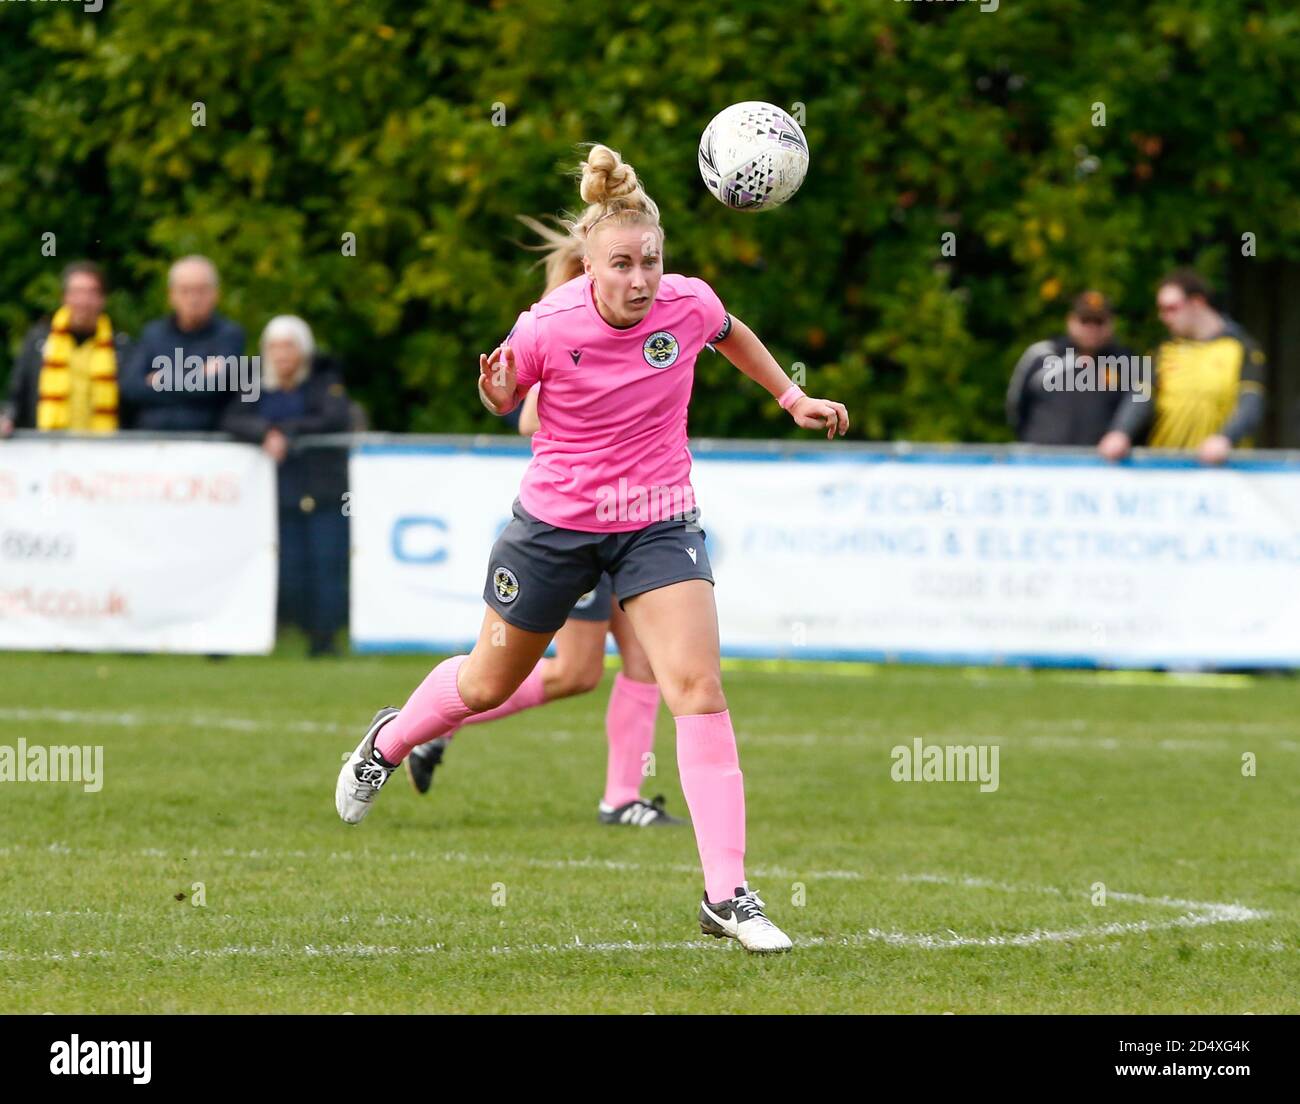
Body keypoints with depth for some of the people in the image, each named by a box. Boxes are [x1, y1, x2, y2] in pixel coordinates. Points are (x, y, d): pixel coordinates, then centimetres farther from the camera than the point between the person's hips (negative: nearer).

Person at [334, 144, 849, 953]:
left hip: (658, 524, 1)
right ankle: (388, 743, 53)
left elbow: (731, 334, 12)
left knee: (699, 686, -17)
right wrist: (498, 393, -23)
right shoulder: (547, 328, -21)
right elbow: (504, 400, -1)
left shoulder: (688, 304, -14)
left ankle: (727, 894, -16)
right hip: (556, 522, -1)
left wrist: (791, 395, 15)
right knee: (490, 683, 18)